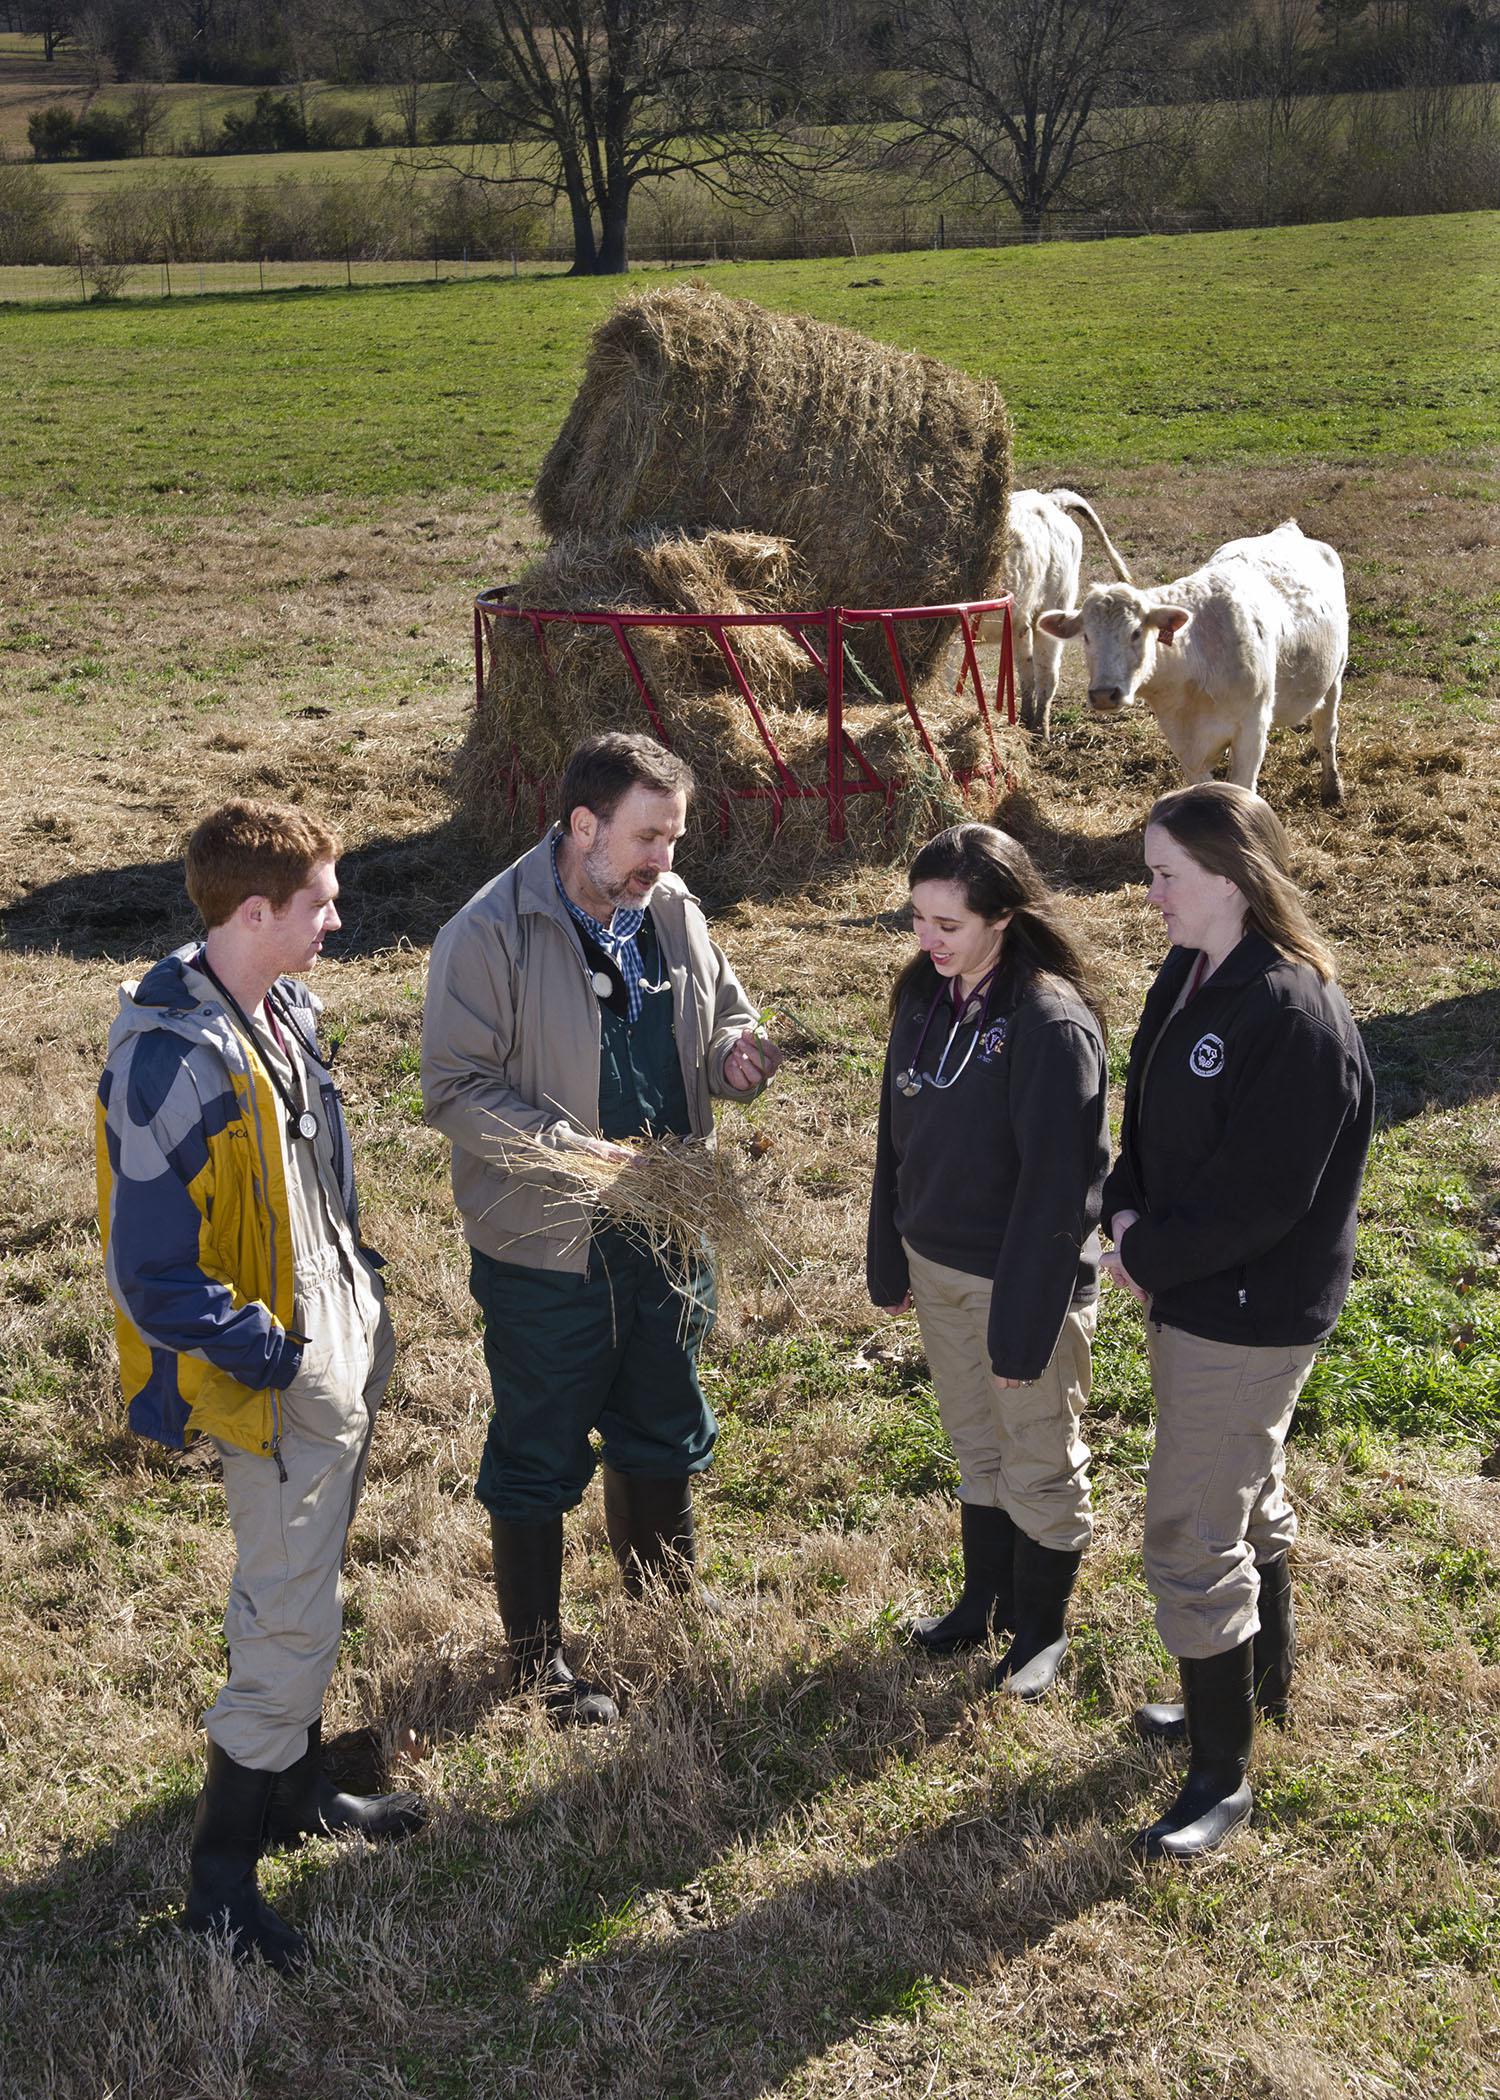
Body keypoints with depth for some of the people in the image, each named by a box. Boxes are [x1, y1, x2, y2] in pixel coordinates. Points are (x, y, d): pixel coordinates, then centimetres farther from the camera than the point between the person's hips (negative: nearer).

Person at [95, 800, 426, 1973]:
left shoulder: (283, 1009, 2)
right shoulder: (174, 1062, -27)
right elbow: (155, 1275, -25)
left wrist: (363, 1296, 12)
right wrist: (270, 1357, -18)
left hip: (344, 1352, 9)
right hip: (280, 1387, -9)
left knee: (298, 1598, 23)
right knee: (290, 1625, 0)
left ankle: (299, 1790, 41)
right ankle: (222, 1872, 17)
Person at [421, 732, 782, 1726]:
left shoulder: (672, 910, 1)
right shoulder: (490, 935, -19)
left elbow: (725, 1010, 16)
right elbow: (456, 1088, -19)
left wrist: (736, 1053, -8)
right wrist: (573, 1150, -29)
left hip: (666, 1235, 6)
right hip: (547, 1250, -6)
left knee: (664, 1436, 23)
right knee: (540, 1461, 9)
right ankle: (539, 1660, 27)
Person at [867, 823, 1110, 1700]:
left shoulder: (1052, 1026, -24)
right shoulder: (926, 997, -2)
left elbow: (1056, 1190, -23)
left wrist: (1023, 1326, -20)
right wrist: (891, 1261, 11)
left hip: (1024, 1279, -7)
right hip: (937, 1268, 7)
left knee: (1040, 1470, 13)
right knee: (976, 1452, 23)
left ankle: (1042, 1627, 33)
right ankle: (984, 1603, 41)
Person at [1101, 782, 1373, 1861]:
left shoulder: (1295, 1020, -27)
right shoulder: (1187, 978, 1)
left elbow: (1259, 1200, -25)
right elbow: (1150, 1123, 11)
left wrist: (1149, 1258, -14)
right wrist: (1127, 1214, -6)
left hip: (1251, 1318, -9)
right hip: (1190, 1296, 9)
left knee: (1192, 1541, -1)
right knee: (1249, 1505, 26)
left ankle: (1224, 1773, 15)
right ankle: (1261, 1682, 46)